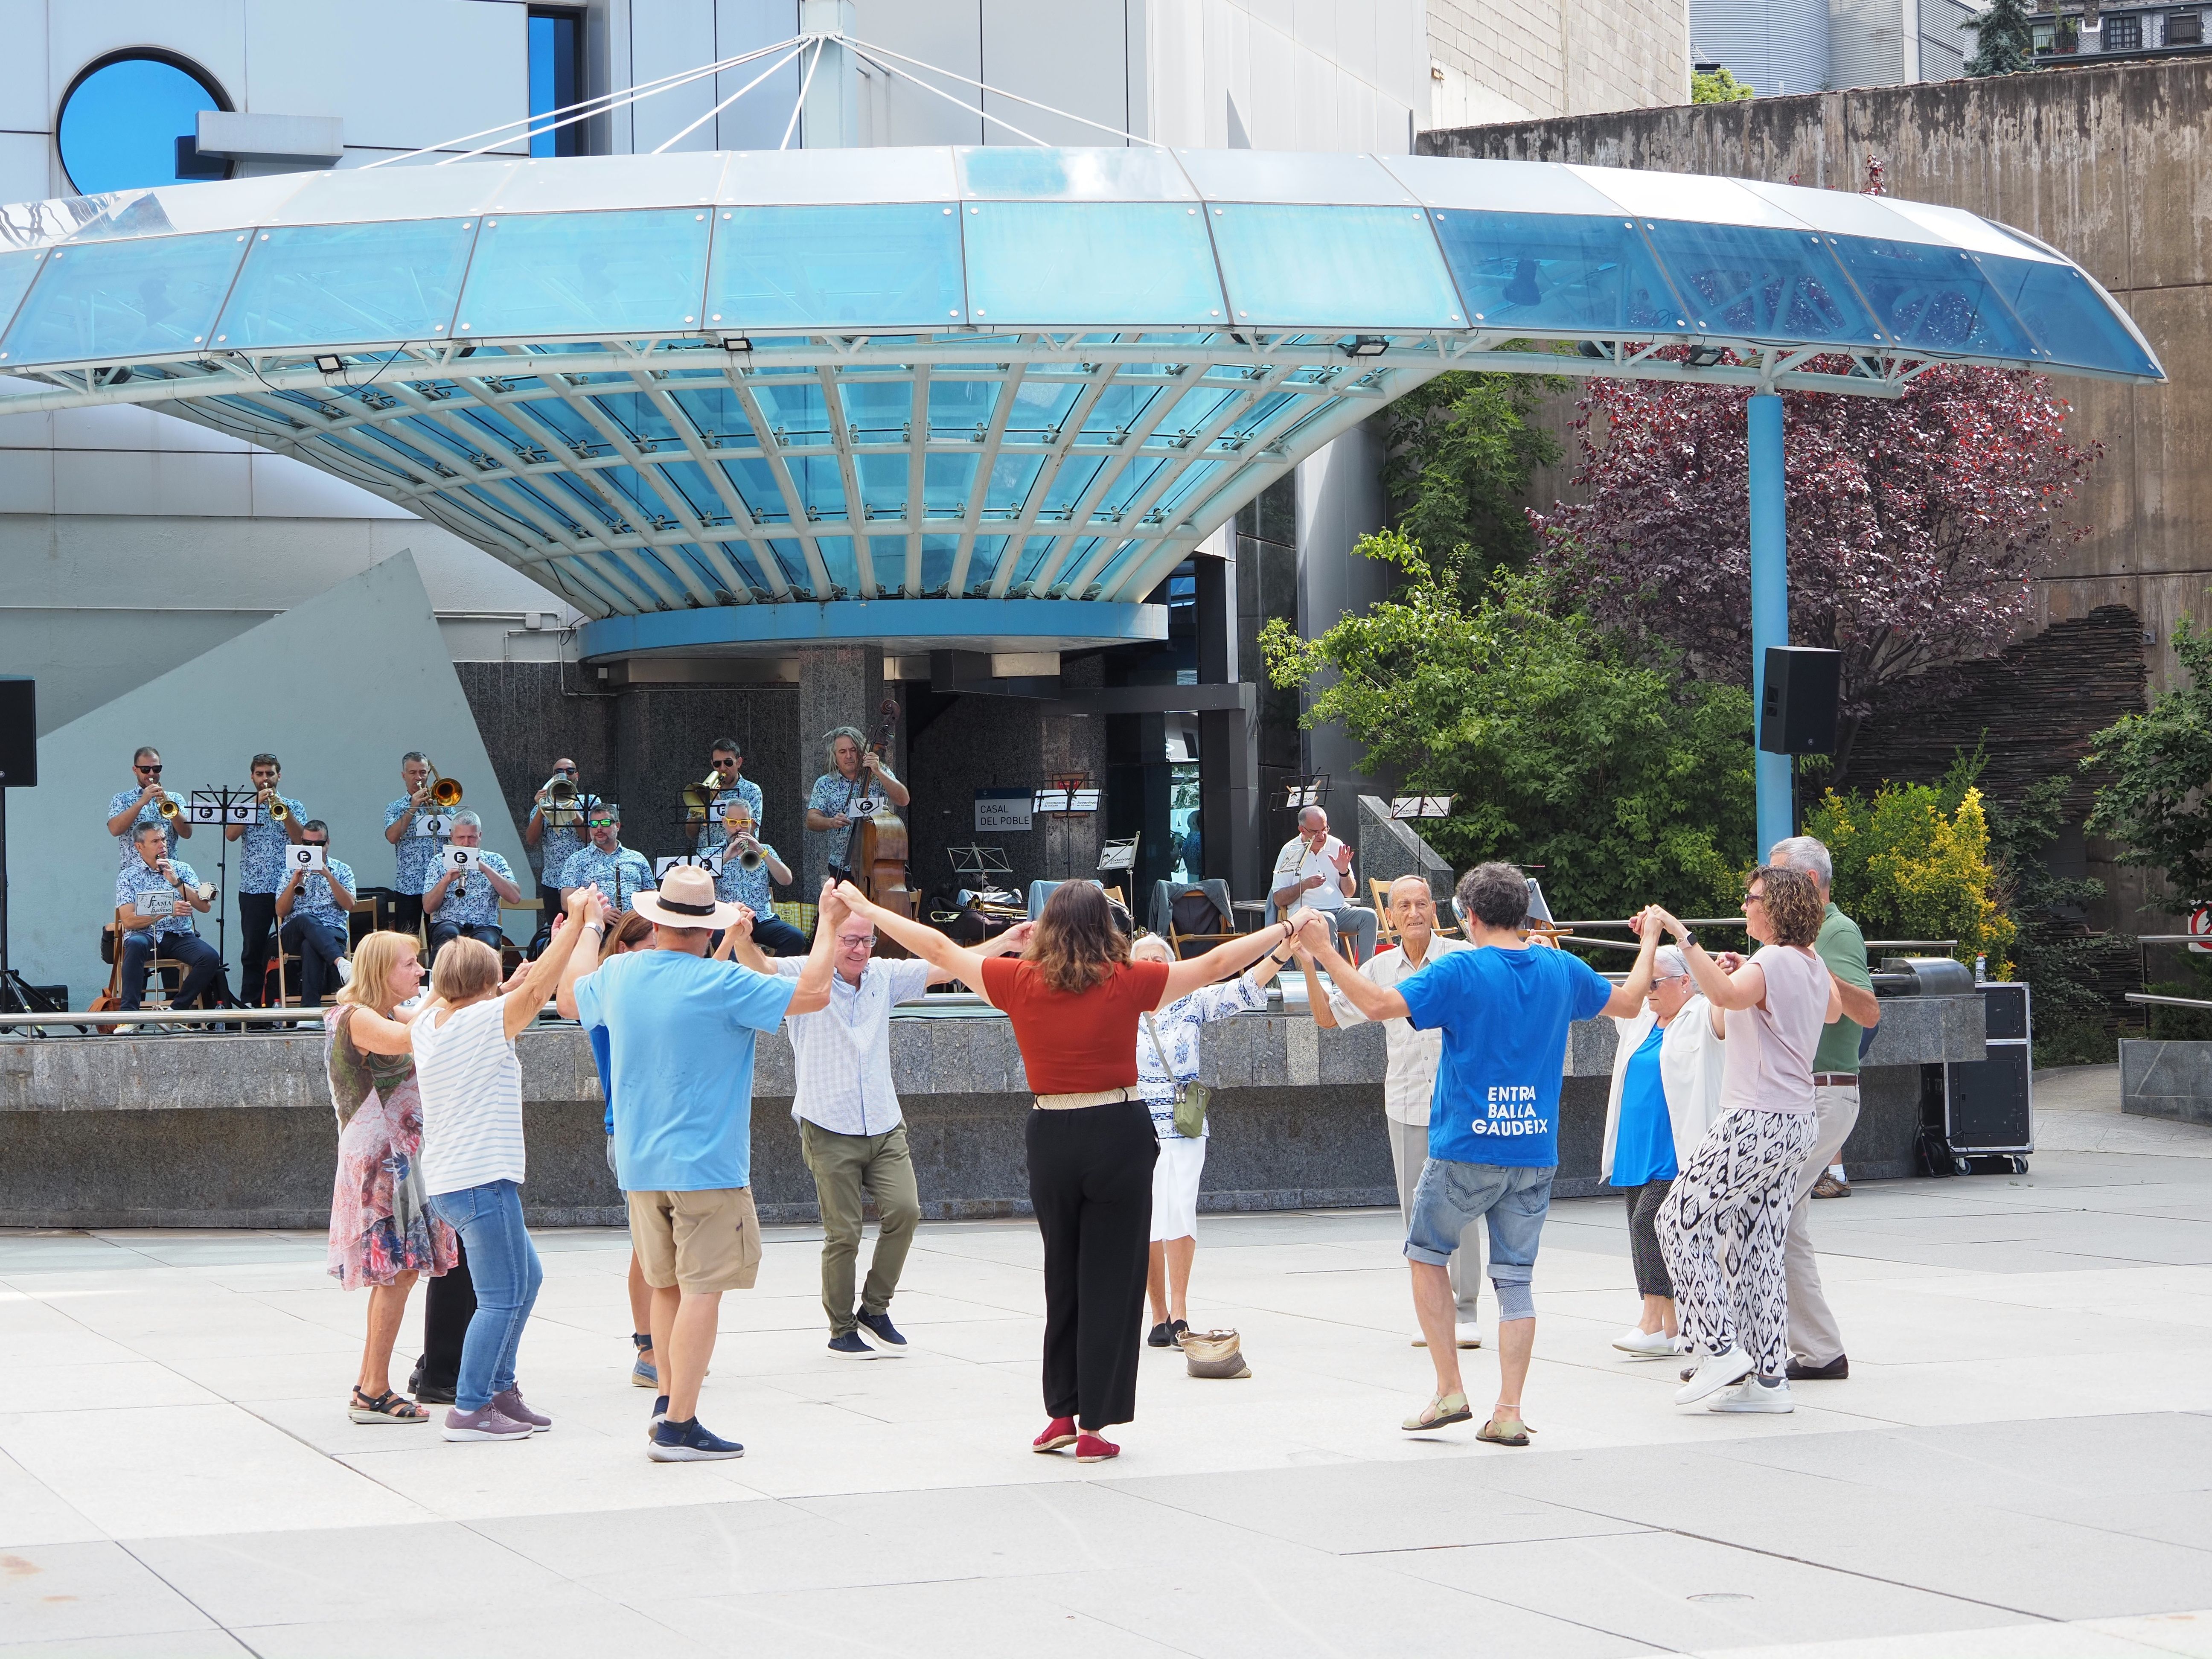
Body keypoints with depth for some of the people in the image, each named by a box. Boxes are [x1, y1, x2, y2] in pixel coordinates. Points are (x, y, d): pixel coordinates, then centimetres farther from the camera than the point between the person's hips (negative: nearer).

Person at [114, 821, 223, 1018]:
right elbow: (129, 921, -8)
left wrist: (176, 882, -11)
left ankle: (176, 1011, -18)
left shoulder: (182, 869, 12)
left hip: (180, 936, 3)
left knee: (210, 958, -27)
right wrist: (168, 911, -19)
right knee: (135, 944, -38)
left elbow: (204, 906, 0)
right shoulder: (128, 875, 4)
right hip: (145, 934, -2)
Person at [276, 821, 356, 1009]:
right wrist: (294, 883, -8)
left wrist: (329, 876, -8)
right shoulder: (293, 870, 19)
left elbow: (349, 906, -1)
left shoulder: (342, 870, 17)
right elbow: (281, 912, 7)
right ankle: (340, 963, -59)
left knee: (310, 946, -38)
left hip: (333, 931, -1)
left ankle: (310, 1005, -44)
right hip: (294, 932, 1)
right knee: (306, 919, -38)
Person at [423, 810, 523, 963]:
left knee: (483, 942, -36)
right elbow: (428, 908, 3)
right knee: (450, 934, -36)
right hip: (448, 923, 0)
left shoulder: (494, 861, 12)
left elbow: (515, 898, -4)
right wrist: (446, 880, -14)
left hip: (485, 926, 0)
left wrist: (485, 868, -10)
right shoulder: (440, 863, 13)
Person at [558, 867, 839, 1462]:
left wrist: (589, 930, 42)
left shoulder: (616, 975, 4)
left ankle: (668, 1400, 22)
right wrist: (829, 925, 1)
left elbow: (570, 999, 27)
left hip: (639, 1165, 7)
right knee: (702, 1289, -5)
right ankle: (678, 1426, -9)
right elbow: (813, 993, -14)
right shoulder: (721, 983, -15)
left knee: (667, 1284, 19)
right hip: (707, 1166, -7)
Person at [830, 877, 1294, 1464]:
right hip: (1120, 1134, -3)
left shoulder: (1021, 982, -1)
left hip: (1052, 1137, 3)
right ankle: (1094, 1426, 3)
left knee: (1063, 1276, 17)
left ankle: (1062, 1415, 17)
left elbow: (939, 948, 9)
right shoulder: (1127, 983, -5)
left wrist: (864, 908, 21)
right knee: (1111, 1279, 3)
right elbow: (1215, 964, 1)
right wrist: (1284, 930, 13)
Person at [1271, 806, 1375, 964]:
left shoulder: (1336, 846, 10)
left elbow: (1349, 893, 14)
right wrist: (1304, 885, -17)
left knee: (1368, 916, -23)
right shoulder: (1291, 851, 0)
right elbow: (1279, 900, -2)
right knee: (1327, 920, -36)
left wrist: (1344, 872, -6)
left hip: (1340, 909, 4)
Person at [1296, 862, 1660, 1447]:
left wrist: (1323, 950, -11)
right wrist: (1650, 943, 41)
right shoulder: (1562, 971, 6)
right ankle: (1509, 1413, 2)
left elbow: (1379, 1004, -18)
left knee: (1428, 1255, 16)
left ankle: (1449, 1391, 10)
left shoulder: (1459, 971, -9)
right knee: (1515, 1279, 7)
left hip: (1466, 1151, -4)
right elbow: (1629, 1001, 23)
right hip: (1536, 1153, 4)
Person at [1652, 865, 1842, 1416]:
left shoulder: (1772, 963, -15)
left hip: (1756, 1123, -9)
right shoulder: (1812, 965, 14)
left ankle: (1721, 1348, -7)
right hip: (1796, 1123, 9)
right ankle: (1768, 1377, 8)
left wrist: (1681, 935, -36)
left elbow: (1726, 995, -37)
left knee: (1681, 1222, -3)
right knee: (1758, 1245, 10)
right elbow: (1833, 1009, 37)